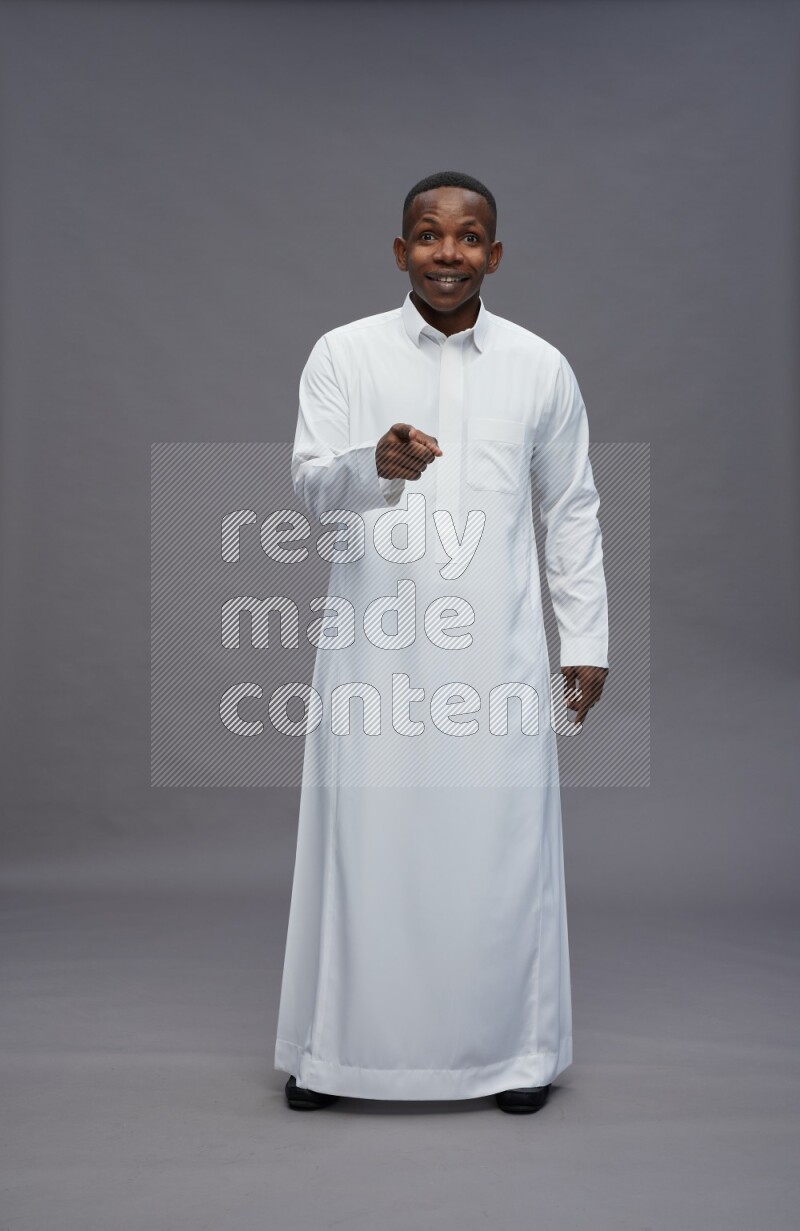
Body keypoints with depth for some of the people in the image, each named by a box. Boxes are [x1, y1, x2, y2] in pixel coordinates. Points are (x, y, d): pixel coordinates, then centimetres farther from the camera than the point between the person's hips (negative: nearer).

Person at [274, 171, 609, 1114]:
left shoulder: (541, 367, 7)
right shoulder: (343, 354, 3)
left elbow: (572, 511, 11)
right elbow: (309, 483, -6)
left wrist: (587, 639, 8)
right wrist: (375, 461, -28)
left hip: (497, 649, 1)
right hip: (373, 647, -1)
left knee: (501, 841, 4)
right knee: (362, 837, 2)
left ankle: (512, 1047, 22)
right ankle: (338, 1046, 20)